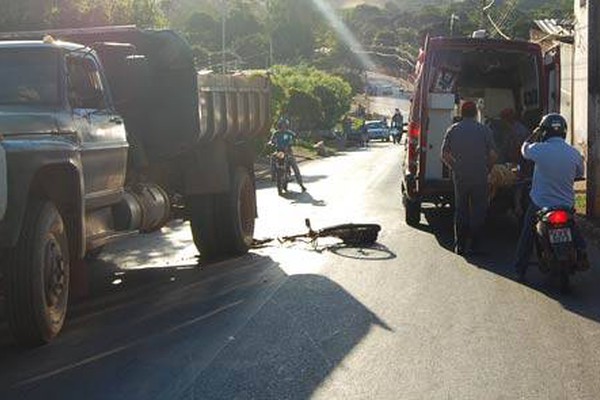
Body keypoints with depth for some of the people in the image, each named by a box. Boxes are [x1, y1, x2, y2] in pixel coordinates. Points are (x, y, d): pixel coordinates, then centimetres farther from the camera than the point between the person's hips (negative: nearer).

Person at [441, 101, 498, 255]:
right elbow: (492, 155, -7)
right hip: (479, 177, -2)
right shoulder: (484, 130, -5)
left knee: (460, 211, 12)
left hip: (459, 177, 2)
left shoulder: (453, 130, 1)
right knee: (478, 211, 8)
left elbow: (444, 155, 0)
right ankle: (473, 245, 5)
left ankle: (460, 245, 12)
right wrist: (487, 169, 10)